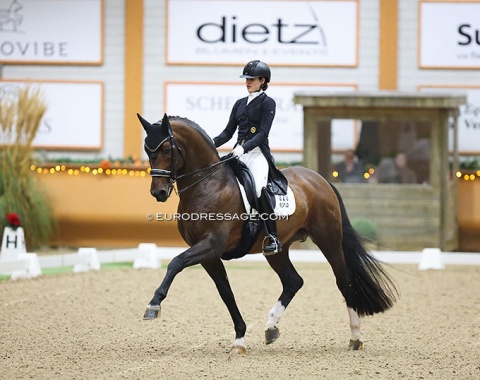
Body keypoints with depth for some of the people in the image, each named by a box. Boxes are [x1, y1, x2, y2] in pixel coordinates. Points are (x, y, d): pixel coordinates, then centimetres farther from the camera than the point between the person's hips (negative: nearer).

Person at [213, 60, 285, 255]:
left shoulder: (267, 103, 0)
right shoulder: (240, 104, 19)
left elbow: (262, 133, -11)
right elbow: (228, 132, 16)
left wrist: (244, 147, -25)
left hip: (258, 153, -8)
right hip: (239, 153, 8)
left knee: (258, 187, -30)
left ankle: (273, 238, -28)